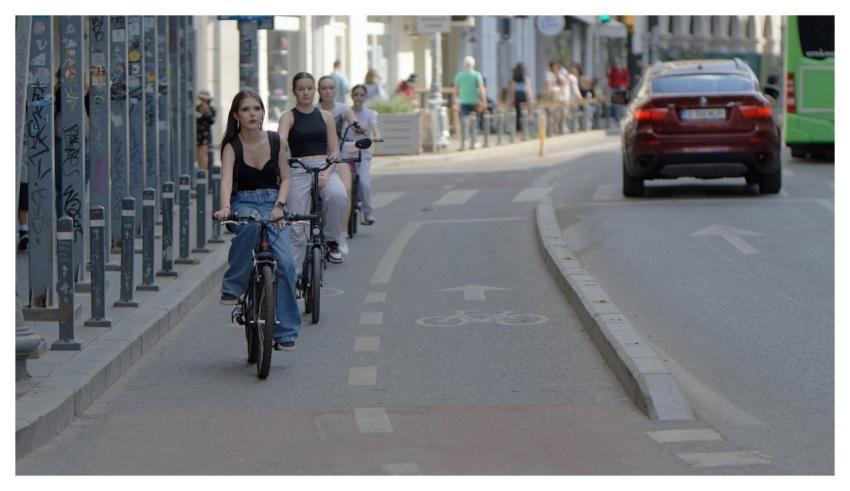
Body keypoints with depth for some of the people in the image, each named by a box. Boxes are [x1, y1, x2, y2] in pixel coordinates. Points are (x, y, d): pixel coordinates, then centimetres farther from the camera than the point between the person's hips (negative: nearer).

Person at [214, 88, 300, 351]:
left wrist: (279, 205, -11)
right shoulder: (232, 146, -8)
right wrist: (224, 208, -43)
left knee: (285, 261, -18)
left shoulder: (275, 141, 1)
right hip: (243, 204, -2)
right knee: (251, 224, -40)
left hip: (272, 204, 2)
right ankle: (233, 285, -25)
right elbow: (226, 180, -24)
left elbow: (285, 178, 7)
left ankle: (285, 331, -10)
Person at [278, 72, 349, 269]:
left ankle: (331, 241, -9)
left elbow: (335, 151, 9)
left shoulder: (325, 116, 12)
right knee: (297, 228, -8)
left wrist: (327, 173, -10)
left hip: (324, 168, 2)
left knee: (338, 196, -32)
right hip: (298, 171, -2)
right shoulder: (289, 117, 4)